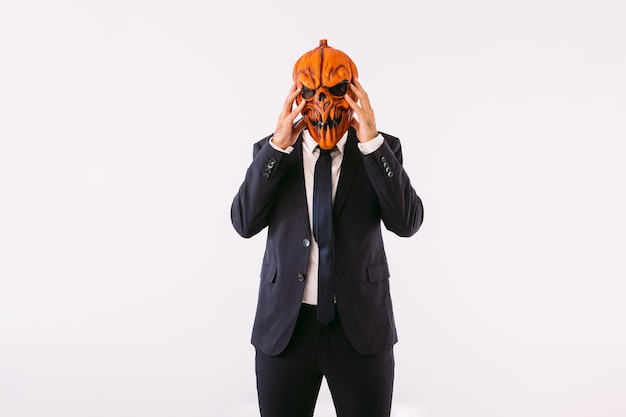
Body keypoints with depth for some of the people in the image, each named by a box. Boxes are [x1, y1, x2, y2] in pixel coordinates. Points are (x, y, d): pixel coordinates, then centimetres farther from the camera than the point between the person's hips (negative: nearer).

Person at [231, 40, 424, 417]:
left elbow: (407, 222, -13)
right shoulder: (270, 152, 3)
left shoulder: (382, 149, 0)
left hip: (361, 325, -1)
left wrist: (371, 143, -21)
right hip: (284, 325, 1)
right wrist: (279, 145, -18)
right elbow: (245, 222, -9)